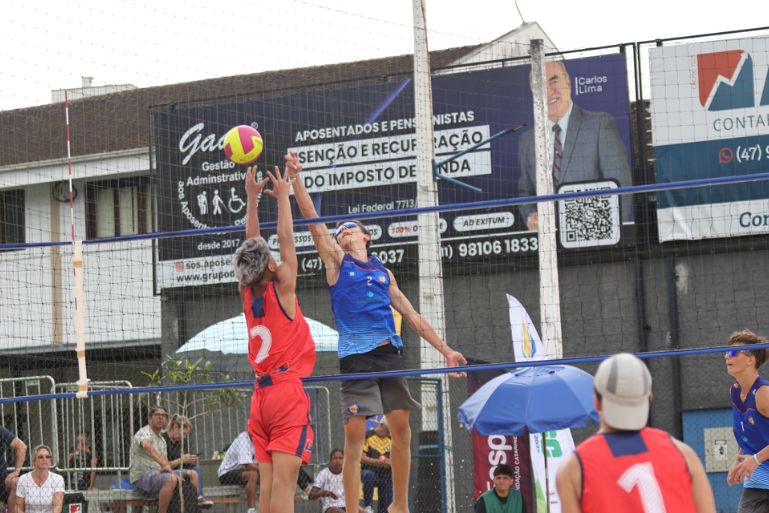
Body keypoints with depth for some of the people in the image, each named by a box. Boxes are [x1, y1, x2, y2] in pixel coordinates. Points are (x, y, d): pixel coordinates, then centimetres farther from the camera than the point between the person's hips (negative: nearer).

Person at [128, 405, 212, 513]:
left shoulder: (162, 440, 20)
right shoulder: (144, 433, -11)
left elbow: (165, 460, 12)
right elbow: (147, 446, -34)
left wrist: (167, 468, -13)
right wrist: (163, 465, -41)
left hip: (157, 474, 10)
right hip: (142, 477, -10)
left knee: (192, 474, 9)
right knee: (171, 479, -37)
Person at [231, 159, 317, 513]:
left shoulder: (247, 293, 7)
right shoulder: (281, 288, -7)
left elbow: (251, 247, 17)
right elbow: (286, 240, 1)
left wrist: (252, 198, 21)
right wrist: (282, 196, 13)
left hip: (261, 396, 6)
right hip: (288, 392, -6)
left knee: (267, 483, 3)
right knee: (283, 482, -14)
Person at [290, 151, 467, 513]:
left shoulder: (383, 272, 20)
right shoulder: (336, 260, 10)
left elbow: (412, 315, 20)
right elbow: (314, 221, -1)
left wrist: (445, 350, 15)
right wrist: (295, 178, -9)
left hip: (389, 353, 4)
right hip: (355, 357, -4)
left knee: (401, 429, 2)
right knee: (354, 437, -8)